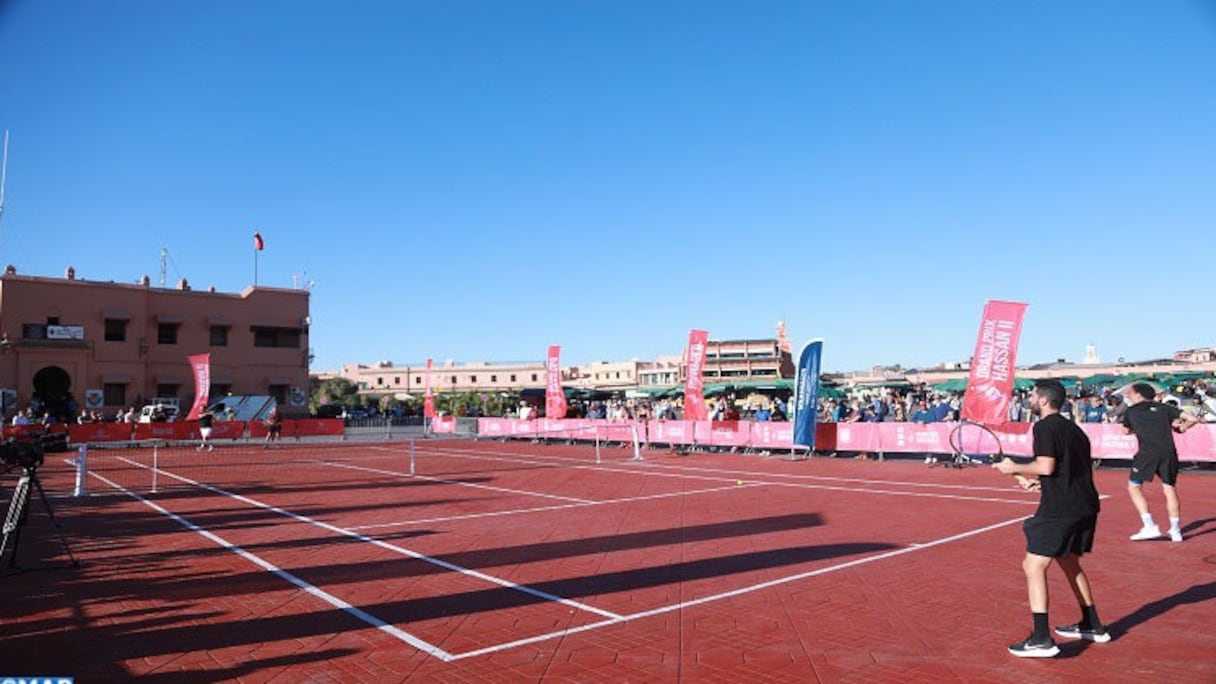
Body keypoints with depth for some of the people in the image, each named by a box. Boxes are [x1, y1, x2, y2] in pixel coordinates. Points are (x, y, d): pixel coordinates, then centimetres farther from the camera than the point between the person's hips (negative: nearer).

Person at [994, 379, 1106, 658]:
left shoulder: (1044, 427, -10)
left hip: (1059, 510, -10)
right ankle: (1092, 626, 37)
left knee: (1033, 566, -6)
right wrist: (1037, 481, 23)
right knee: (1070, 564, 26)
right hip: (1086, 506, 10)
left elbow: (1046, 466, -20)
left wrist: (1015, 468, -6)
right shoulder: (1073, 428, 18)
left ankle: (1041, 639, -10)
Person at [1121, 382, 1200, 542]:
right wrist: (1182, 427, 31)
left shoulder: (1130, 411, 14)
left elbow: (1127, 431, 30)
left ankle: (1150, 526, -2)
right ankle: (1175, 530, 16)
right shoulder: (1164, 408, 17)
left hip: (1147, 453, -3)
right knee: (1170, 488, 16)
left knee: (1133, 486, 8)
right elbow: (1193, 419, 13)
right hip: (1169, 452, 3)